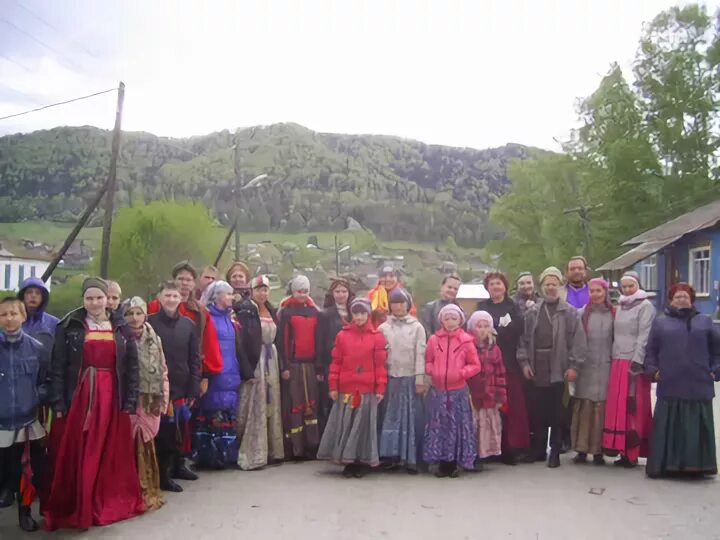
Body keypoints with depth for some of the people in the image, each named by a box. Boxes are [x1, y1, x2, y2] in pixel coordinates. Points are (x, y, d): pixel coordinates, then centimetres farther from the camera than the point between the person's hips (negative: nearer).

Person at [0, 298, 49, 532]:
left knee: (30, 471, 8)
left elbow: (47, 380, 9)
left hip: (28, 421, 1)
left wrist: (38, 397, -6)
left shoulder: (36, 348, 0)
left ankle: (25, 511, 26)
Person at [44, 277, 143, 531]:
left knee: (111, 455, 6)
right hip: (78, 398, -1)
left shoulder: (121, 330, 7)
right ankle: (76, 507, 13)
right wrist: (58, 404, -8)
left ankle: (110, 504, 18)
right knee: (79, 456, 2)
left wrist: (130, 403, -1)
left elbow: (132, 369, 5)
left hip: (112, 399, 2)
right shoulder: (69, 327, 1)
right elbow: (57, 368, -2)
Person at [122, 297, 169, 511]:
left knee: (146, 445, 8)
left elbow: (163, 371, 12)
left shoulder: (154, 340, 9)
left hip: (150, 402, 3)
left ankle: (149, 490, 19)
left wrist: (164, 399, 6)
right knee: (134, 446, -3)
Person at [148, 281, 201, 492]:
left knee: (181, 430, 12)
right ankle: (163, 475, 11)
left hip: (182, 388, 3)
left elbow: (194, 359, 6)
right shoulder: (150, 323, -3)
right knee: (162, 431, -1)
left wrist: (193, 389, 1)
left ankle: (178, 465, 31)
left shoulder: (188, 325, 6)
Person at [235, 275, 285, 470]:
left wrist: (281, 364, 11)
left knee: (271, 405, 10)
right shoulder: (245, 310, -7)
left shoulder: (270, 310, 14)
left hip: (270, 360, 7)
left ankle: (270, 450, 19)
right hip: (254, 361, -7)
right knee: (255, 407, -6)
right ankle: (251, 455, 0)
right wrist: (247, 367, -22)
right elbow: (244, 339, -16)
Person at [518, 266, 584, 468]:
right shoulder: (532, 312, 11)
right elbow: (524, 339, 10)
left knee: (556, 414, 3)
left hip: (558, 370, -3)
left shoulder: (569, 312, 1)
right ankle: (538, 450, 20)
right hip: (535, 370, 3)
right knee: (537, 413, 8)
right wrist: (524, 362, 1)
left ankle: (555, 452, 12)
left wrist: (573, 365, -10)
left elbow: (576, 341, -4)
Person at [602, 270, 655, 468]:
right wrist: (614, 361, 13)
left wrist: (637, 361, -19)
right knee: (617, 407, 3)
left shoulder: (645, 306, -3)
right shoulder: (620, 307, 18)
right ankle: (623, 450, 8)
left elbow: (644, 337, -12)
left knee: (633, 408, -5)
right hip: (618, 363, 7)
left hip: (634, 363, -7)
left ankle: (632, 453, -1)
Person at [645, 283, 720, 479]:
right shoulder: (660, 322, 10)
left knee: (696, 428, 4)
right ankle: (663, 465, 6)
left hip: (699, 387, 1)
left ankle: (696, 465, 13)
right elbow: (651, 350, 9)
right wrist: (653, 371, -1)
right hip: (670, 386, -1)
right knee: (667, 428, 1)